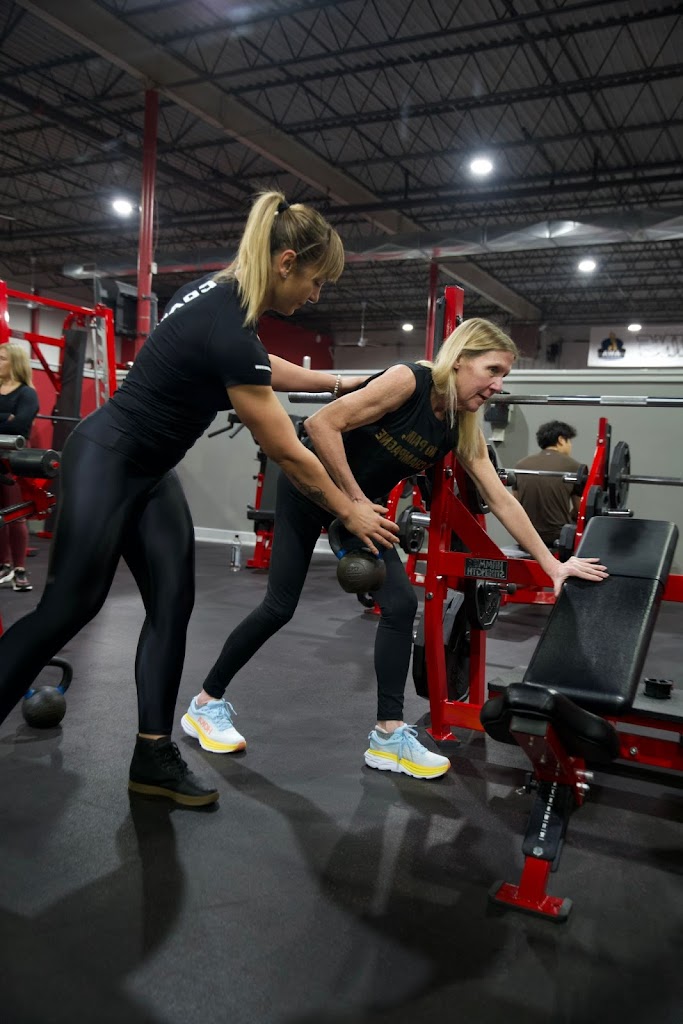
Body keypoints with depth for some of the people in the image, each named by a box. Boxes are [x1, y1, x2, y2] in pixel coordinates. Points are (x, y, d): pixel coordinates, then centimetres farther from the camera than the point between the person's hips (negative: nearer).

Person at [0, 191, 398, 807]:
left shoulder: (225, 294, 1)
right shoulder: (227, 328, -28)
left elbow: (261, 369, 23)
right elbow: (287, 454, -21)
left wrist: (336, 383, 28)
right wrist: (350, 511, -8)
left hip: (149, 471, 10)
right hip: (106, 462, -9)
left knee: (172, 606, 5)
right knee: (69, 609, -3)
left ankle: (153, 758, 12)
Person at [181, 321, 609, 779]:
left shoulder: (464, 430, -5)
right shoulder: (409, 380, -25)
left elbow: (502, 500, -2)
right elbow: (322, 424, -29)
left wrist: (552, 563, -3)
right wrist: (356, 500, -24)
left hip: (361, 504, 7)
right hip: (309, 488, -6)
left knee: (401, 604, -5)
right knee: (280, 607, -1)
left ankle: (389, 735, 5)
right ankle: (207, 702, 20)